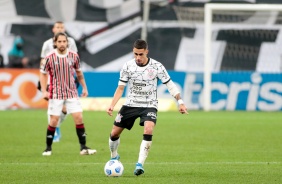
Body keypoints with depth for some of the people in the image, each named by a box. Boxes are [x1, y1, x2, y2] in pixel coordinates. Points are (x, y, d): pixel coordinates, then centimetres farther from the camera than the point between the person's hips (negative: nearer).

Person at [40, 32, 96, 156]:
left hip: (72, 93, 2)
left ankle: (83, 148, -1)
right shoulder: (49, 58, -7)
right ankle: (48, 148, 10)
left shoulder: (74, 56, 1)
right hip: (56, 94, -2)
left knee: (79, 118, -6)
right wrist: (44, 91, -6)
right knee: (54, 120, -4)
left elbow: (79, 72, 15)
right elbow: (43, 74, 3)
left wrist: (84, 87, 14)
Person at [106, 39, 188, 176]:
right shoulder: (127, 66, -7)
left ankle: (140, 164, -23)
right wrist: (112, 105, -12)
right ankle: (114, 157, 34)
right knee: (114, 133, 4)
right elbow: (120, 88, -1)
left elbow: (169, 84, -2)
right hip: (131, 104, 2)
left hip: (149, 105, -2)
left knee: (148, 130, -29)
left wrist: (180, 102, -8)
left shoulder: (157, 67, -11)